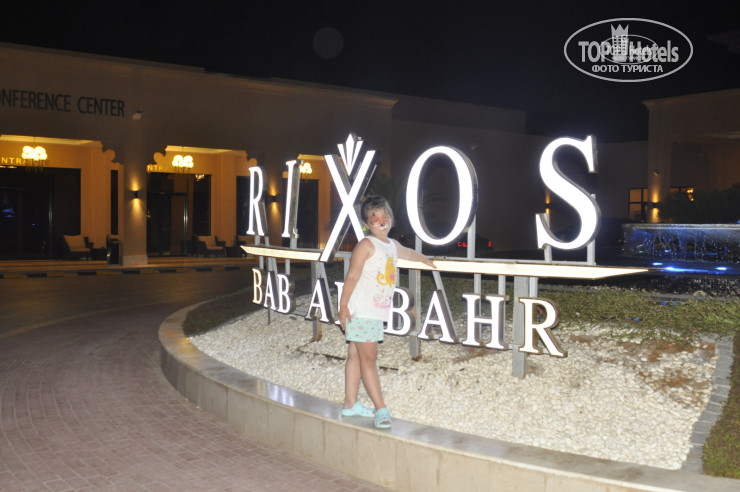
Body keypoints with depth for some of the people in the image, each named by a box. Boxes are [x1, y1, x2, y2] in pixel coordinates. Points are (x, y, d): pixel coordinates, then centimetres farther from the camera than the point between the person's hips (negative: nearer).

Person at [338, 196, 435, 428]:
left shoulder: (392, 245, 16)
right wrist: (343, 306, -18)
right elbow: (352, 276, -14)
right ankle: (381, 409, -9)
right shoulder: (366, 245, -9)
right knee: (368, 357, -8)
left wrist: (425, 259, 57)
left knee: (356, 356, 14)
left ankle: (351, 404, 19)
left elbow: (408, 253, 40)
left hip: (378, 312, 8)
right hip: (361, 310, -8)